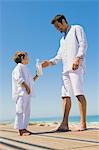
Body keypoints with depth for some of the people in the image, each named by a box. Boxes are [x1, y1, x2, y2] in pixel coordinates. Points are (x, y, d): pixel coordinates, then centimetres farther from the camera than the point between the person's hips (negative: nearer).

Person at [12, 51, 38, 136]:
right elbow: (19, 79, -16)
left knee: (27, 112, 8)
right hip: (21, 93, -10)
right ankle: (20, 129, -11)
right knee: (21, 111, -11)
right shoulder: (18, 67, -1)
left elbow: (30, 81, 31)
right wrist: (26, 87, -22)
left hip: (27, 94, 10)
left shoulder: (25, 69, 27)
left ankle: (24, 128, 12)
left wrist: (36, 76, 21)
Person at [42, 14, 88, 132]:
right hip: (66, 69, 7)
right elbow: (59, 56, 24)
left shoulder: (77, 29, 12)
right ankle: (65, 124, -4)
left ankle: (83, 123, -15)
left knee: (79, 93, -15)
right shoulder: (62, 39, 32)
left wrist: (78, 58, -18)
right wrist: (50, 62, 6)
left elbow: (83, 44, -3)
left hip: (76, 67, -7)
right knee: (65, 95, -2)